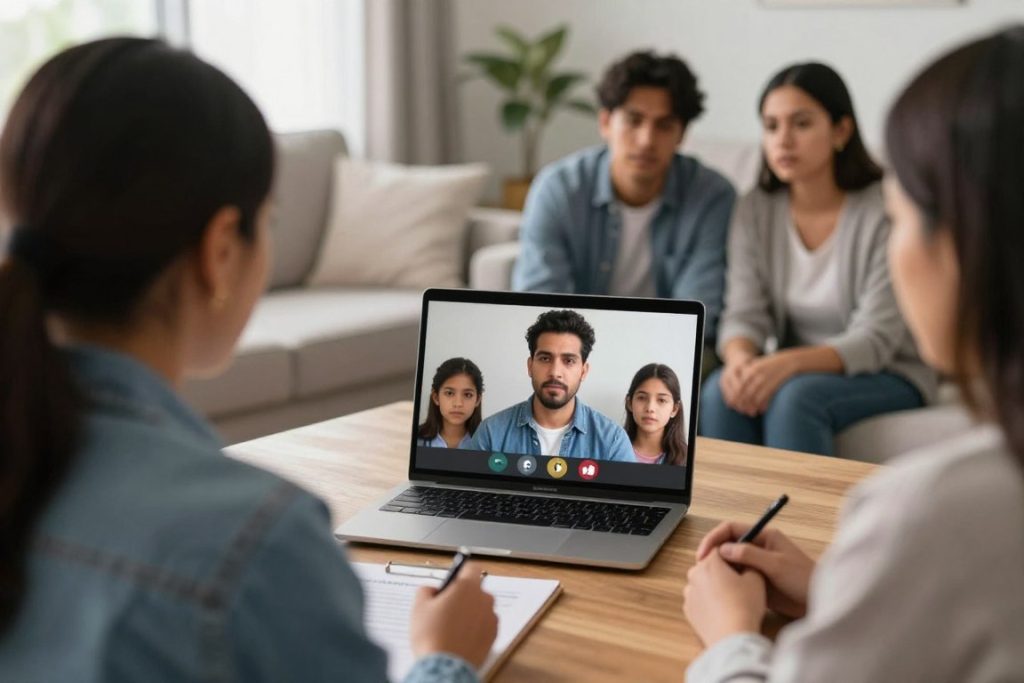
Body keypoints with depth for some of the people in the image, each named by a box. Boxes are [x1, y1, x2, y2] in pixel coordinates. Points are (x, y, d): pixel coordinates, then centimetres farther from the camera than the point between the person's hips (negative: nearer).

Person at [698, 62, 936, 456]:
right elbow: (745, 315, -5)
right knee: (721, 391, -27)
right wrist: (740, 359, -30)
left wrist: (790, 363, -37)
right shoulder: (756, 209, 0)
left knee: (795, 398, -34)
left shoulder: (886, 211, -15)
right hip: (794, 374, 4)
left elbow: (875, 339, -19)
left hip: (888, 378, -3)